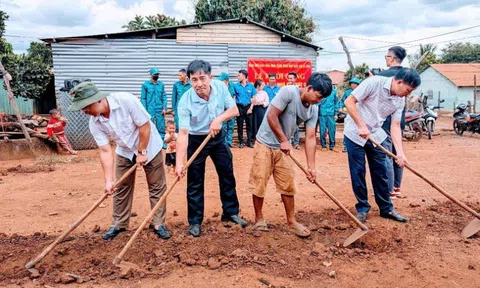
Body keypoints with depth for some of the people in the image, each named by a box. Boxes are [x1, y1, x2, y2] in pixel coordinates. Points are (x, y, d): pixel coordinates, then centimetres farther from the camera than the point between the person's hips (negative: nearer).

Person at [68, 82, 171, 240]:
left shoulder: (126, 100, -33)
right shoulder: (94, 123, -17)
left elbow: (145, 125, -26)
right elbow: (105, 151, -16)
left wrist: (142, 152, -18)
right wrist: (109, 180, -24)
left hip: (149, 147, -4)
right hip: (124, 152, 5)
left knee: (157, 186, 2)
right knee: (121, 188, 9)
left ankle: (159, 224, 12)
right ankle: (119, 224, 25)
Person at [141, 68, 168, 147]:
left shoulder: (161, 85, 7)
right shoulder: (145, 85, 1)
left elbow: (164, 97, 7)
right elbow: (143, 98, 0)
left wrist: (164, 108, -2)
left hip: (160, 111, 2)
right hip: (150, 110, -2)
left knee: (161, 128, 3)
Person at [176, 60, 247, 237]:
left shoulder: (220, 87, -16)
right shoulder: (185, 101, -26)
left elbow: (234, 110, -7)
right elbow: (183, 133, -29)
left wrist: (219, 119, -26)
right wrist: (179, 163, -35)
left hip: (218, 137, 4)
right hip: (196, 141, -4)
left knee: (227, 176, 11)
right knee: (195, 183, 1)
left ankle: (231, 213, 30)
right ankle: (195, 222, 17)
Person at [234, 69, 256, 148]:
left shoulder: (251, 86, 0)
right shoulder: (236, 86, -1)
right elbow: (234, 97, 1)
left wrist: (251, 108, -5)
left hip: (248, 107, 0)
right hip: (239, 107, 0)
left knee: (249, 125, 5)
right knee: (240, 126, 5)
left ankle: (249, 141, 13)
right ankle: (241, 142, 13)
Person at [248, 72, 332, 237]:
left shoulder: (313, 110, -1)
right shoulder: (288, 92, -21)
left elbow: (310, 138, -3)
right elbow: (271, 116, -23)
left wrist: (311, 166, -8)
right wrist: (283, 140, -18)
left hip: (283, 148, 6)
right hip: (265, 144, -6)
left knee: (288, 185, 7)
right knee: (259, 184, 0)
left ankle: (291, 222, 19)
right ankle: (259, 219, 19)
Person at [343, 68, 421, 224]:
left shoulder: (400, 100, -2)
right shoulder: (374, 83, -21)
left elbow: (395, 126, -1)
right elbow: (349, 102, -21)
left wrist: (400, 152, -11)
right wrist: (361, 126, -24)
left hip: (376, 136, 6)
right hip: (355, 134, -5)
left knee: (381, 173, 9)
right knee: (358, 173, 1)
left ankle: (386, 208, 22)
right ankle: (362, 208, 16)